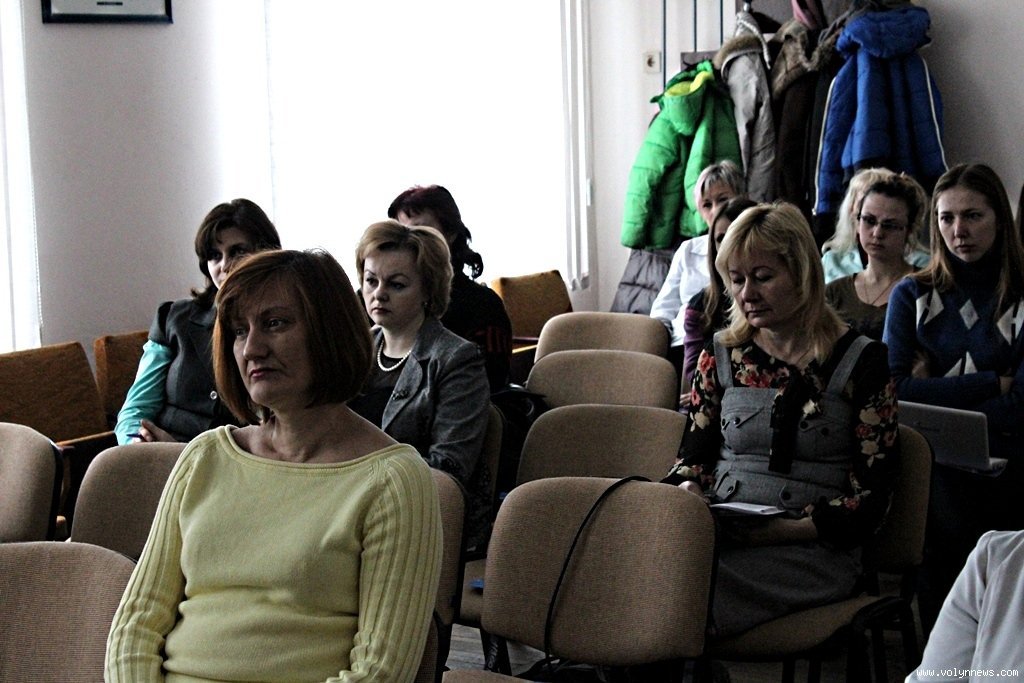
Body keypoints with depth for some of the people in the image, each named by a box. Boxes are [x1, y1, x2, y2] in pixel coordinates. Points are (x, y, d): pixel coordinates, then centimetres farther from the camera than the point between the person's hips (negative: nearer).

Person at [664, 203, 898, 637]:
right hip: (718, 533, 4)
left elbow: (870, 499, 1)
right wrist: (687, 490, -6)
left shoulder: (860, 362, 5)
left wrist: (785, 529, -14)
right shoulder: (722, 355, 17)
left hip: (814, 549, -3)